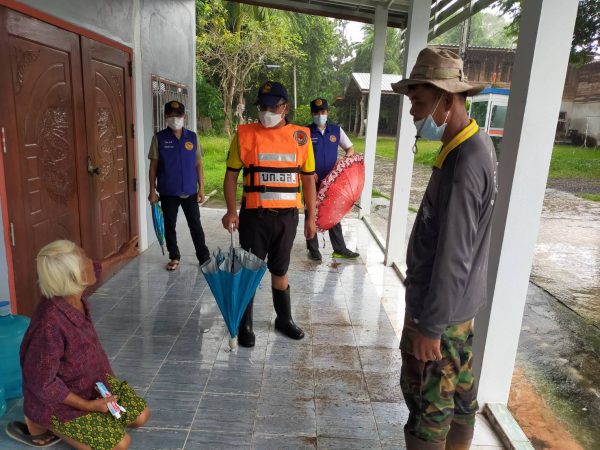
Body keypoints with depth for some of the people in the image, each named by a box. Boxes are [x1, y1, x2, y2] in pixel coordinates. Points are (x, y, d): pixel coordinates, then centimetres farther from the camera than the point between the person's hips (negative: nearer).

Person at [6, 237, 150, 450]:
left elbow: (93, 271, 11)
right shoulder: (50, 324, -39)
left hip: (92, 380, 8)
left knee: (141, 415, 7)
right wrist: (88, 405, -21)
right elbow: (42, 384, -28)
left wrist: (120, 255, 20)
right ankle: (38, 426, 6)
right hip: (56, 400, -8)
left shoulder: (75, 294, -15)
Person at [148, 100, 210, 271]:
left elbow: (198, 164, 5)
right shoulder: (159, 138, -2)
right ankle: (174, 257, 25)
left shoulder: (192, 137, 2)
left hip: (190, 191, 0)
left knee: (195, 225, 4)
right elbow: (154, 166, 0)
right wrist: (152, 190, -3)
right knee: (169, 225, 10)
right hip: (168, 192, 0)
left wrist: (201, 188, 1)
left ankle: (204, 257, 13)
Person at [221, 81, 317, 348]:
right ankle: (245, 325, 24)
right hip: (254, 215, -1)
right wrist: (231, 211, -10)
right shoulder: (244, 135, -2)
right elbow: (231, 174, 0)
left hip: (287, 216, 2)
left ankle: (284, 319, 35)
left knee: (280, 270, 16)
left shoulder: (301, 137, 2)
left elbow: (308, 179, 7)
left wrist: (310, 217, 5)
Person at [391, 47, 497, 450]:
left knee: (428, 401, 6)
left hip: (440, 307, -9)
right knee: (458, 390, 23)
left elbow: (452, 257, -25)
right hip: (459, 301, 9)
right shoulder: (474, 145, 6)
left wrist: (430, 325, -19)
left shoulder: (464, 164, -25)